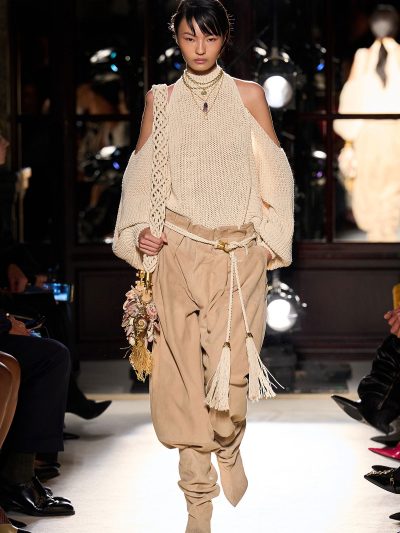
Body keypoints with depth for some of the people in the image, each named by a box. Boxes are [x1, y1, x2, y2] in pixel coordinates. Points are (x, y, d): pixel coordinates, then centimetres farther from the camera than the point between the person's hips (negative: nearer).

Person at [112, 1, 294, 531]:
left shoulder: (248, 95, 6)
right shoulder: (161, 99, 9)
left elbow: (274, 173, 8)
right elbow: (141, 173, 13)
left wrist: (271, 238, 1)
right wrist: (139, 232, -1)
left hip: (239, 253, -1)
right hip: (177, 251, 1)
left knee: (231, 364, -9)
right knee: (183, 368, -2)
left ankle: (229, 448, 25)